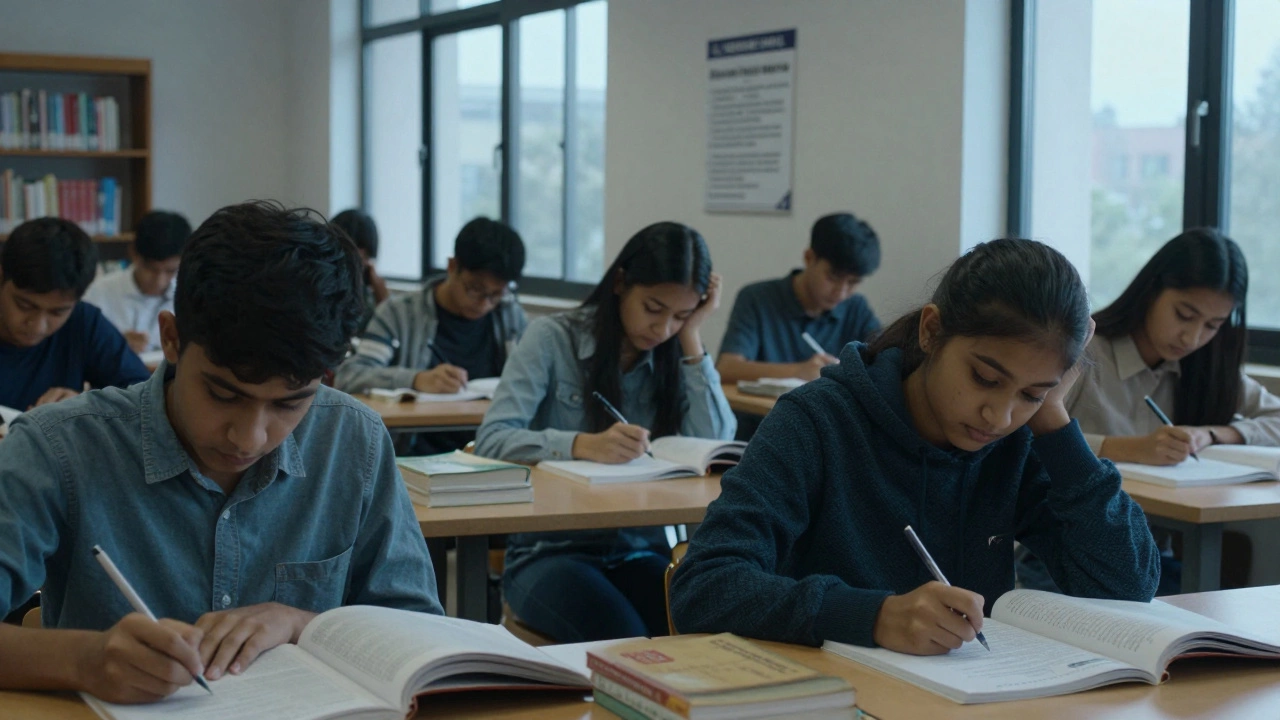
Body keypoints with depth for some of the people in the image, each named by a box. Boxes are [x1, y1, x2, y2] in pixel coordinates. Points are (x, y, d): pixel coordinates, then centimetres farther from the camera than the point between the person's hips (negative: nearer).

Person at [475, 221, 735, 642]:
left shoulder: (671, 357, 7)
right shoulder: (554, 338, -4)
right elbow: (492, 439, -15)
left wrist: (690, 338, -5)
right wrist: (584, 445, -32)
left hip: (641, 552, 4)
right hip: (551, 550, -3)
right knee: (622, 639, -32)